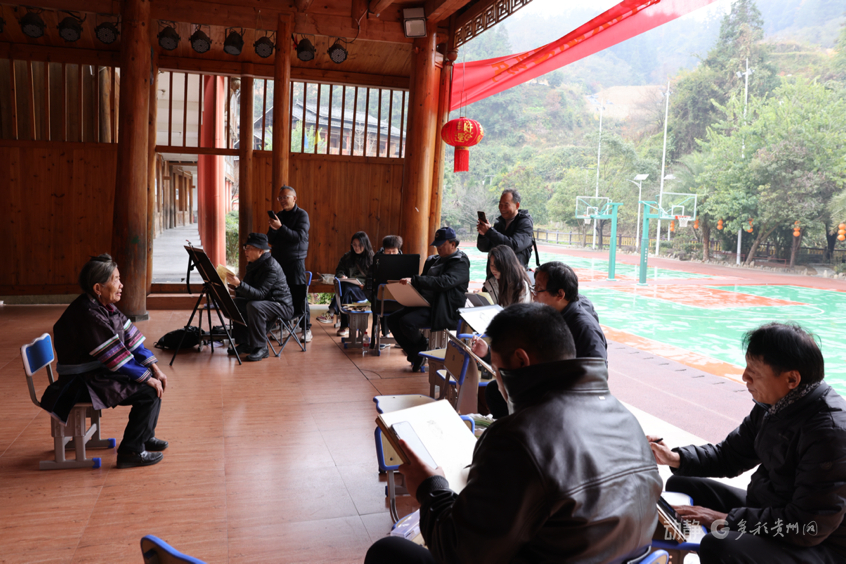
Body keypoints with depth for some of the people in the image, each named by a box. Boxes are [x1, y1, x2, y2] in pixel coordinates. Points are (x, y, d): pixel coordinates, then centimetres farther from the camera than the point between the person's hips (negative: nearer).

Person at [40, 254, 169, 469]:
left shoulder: (105, 307, 5)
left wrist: (154, 368, -1)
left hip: (101, 372, 10)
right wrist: (147, 378, -17)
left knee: (153, 381, 11)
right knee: (149, 392, -17)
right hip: (83, 384, -10)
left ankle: (145, 436, 24)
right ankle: (130, 452, -7)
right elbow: (117, 358, -25)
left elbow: (131, 339, 6)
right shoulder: (87, 315, -25)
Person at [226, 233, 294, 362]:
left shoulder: (271, 267, -23)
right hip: (263, 302, 10)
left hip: (282, 305, -10)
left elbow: (260, 294, -31)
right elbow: (248, 290, 14)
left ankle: (261, 348, -22)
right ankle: (245, 344, 5)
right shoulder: (253, 264, 7)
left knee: (254, 306, -33)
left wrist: (239, 284, -39)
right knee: (236, 303, 0)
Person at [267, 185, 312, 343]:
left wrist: (280, 227, -24)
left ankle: (306, 328, 2)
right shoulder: (279, 215, 13)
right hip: (278, 261, 5)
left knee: (299, 297, -5)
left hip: (295, 261, -5)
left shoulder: (301, 214, -3)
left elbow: (299, 237, -17)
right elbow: (270, 240, 10)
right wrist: (273, 229, -11)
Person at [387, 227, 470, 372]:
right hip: (424, 304, 9)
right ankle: (415, 354, 6)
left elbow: (444, 282, -26)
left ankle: (422, 347, 2)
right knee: (393, 320, -5)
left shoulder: (460, 263, -9)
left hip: (444, 311, -9)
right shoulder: (434, 261, 19)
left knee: (406, 322, -27)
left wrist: (414, 280, -33)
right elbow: (424, 283, 27)